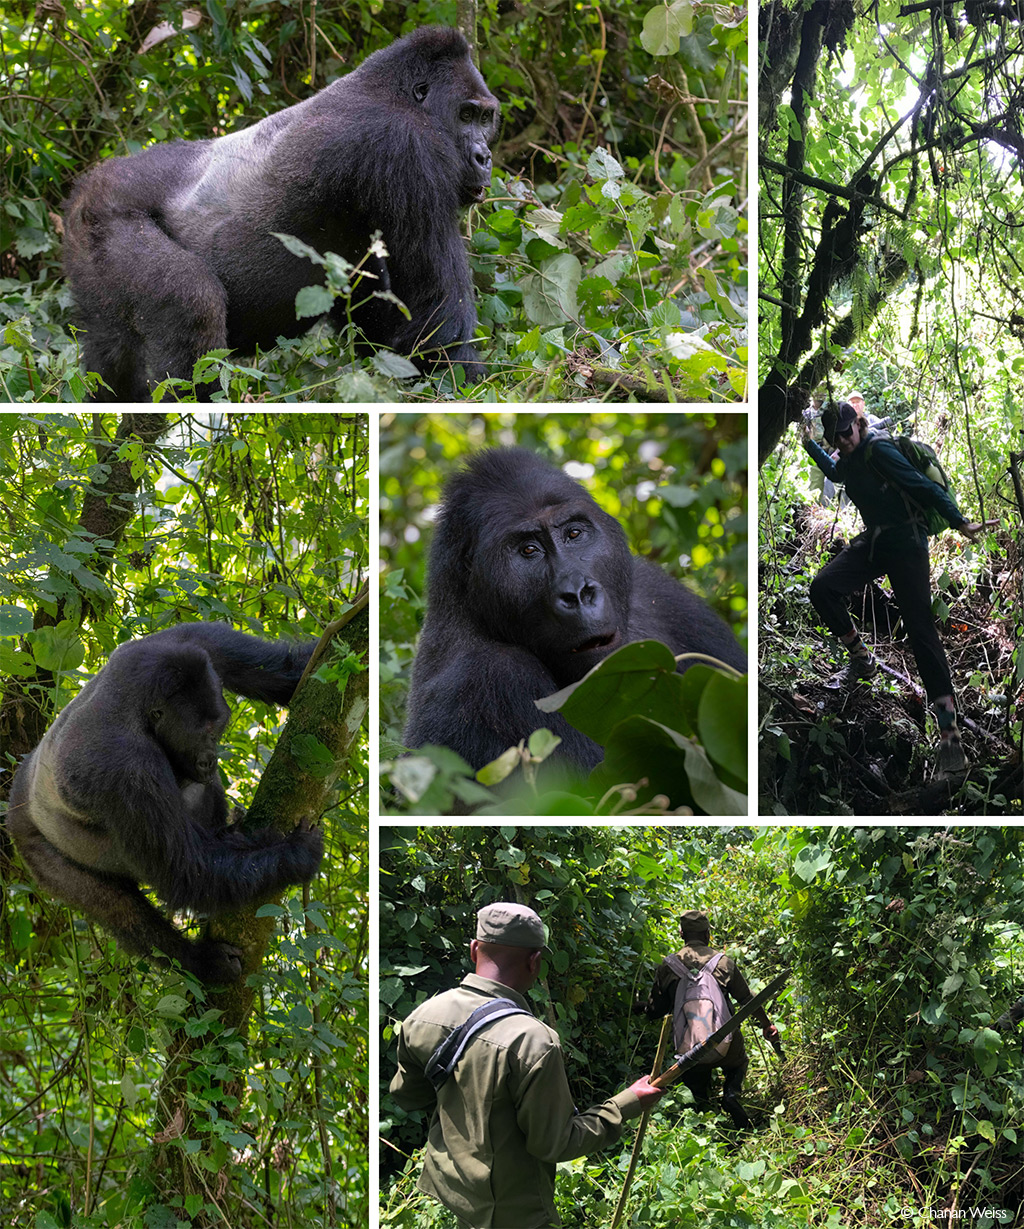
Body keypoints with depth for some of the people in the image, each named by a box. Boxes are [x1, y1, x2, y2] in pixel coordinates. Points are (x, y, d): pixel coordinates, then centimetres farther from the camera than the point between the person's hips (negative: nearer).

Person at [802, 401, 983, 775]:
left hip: (905, 544, -8)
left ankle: (950, 734, -16)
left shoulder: (879, 450, -15)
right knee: (822, 588, -12)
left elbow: (923, 486, -17)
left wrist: (960, 522, -21)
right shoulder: (847, 460, 10)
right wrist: (809, 445, 33)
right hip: (873, 542, 8)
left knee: (920, 629, -13)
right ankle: (861, 659, 10)